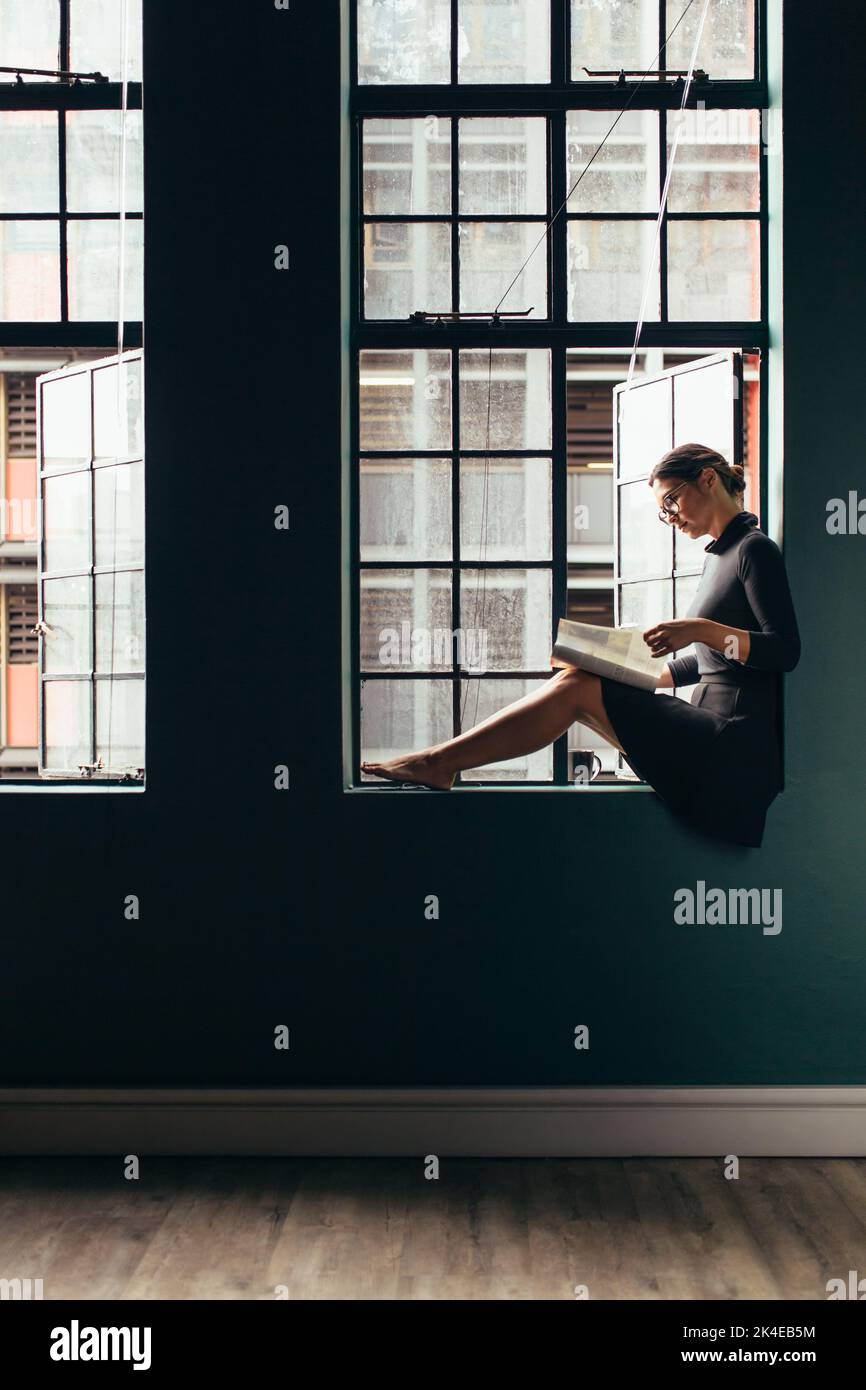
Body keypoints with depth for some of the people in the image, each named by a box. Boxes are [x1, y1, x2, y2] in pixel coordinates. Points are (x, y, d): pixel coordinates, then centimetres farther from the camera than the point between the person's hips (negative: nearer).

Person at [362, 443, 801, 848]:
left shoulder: (755, 549, -7)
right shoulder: (719, 556, 21)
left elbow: (786, 651, -16)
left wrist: (703, 630, -26)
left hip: (735, 748, -9)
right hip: (711, 733, 9)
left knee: (577, 686, -16)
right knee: (575, 680, -2)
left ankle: (439, 762, -13)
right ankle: (442, 761, -7)